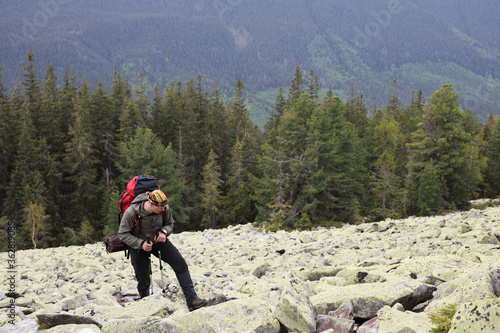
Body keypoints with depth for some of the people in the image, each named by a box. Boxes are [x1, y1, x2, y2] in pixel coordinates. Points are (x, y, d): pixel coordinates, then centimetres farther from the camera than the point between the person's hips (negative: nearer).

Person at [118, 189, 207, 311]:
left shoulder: (165, 209, -18)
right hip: (139, 244, -3)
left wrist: (163, 232, -21)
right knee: (143, 280, 2)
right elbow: (123, 234, -18)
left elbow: (170, 224, 2)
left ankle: (192, 299, -11)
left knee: (180, 264, -12)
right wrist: (141, 244, -29)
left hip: (159, 241, 3)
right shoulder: (131, 212, -28)